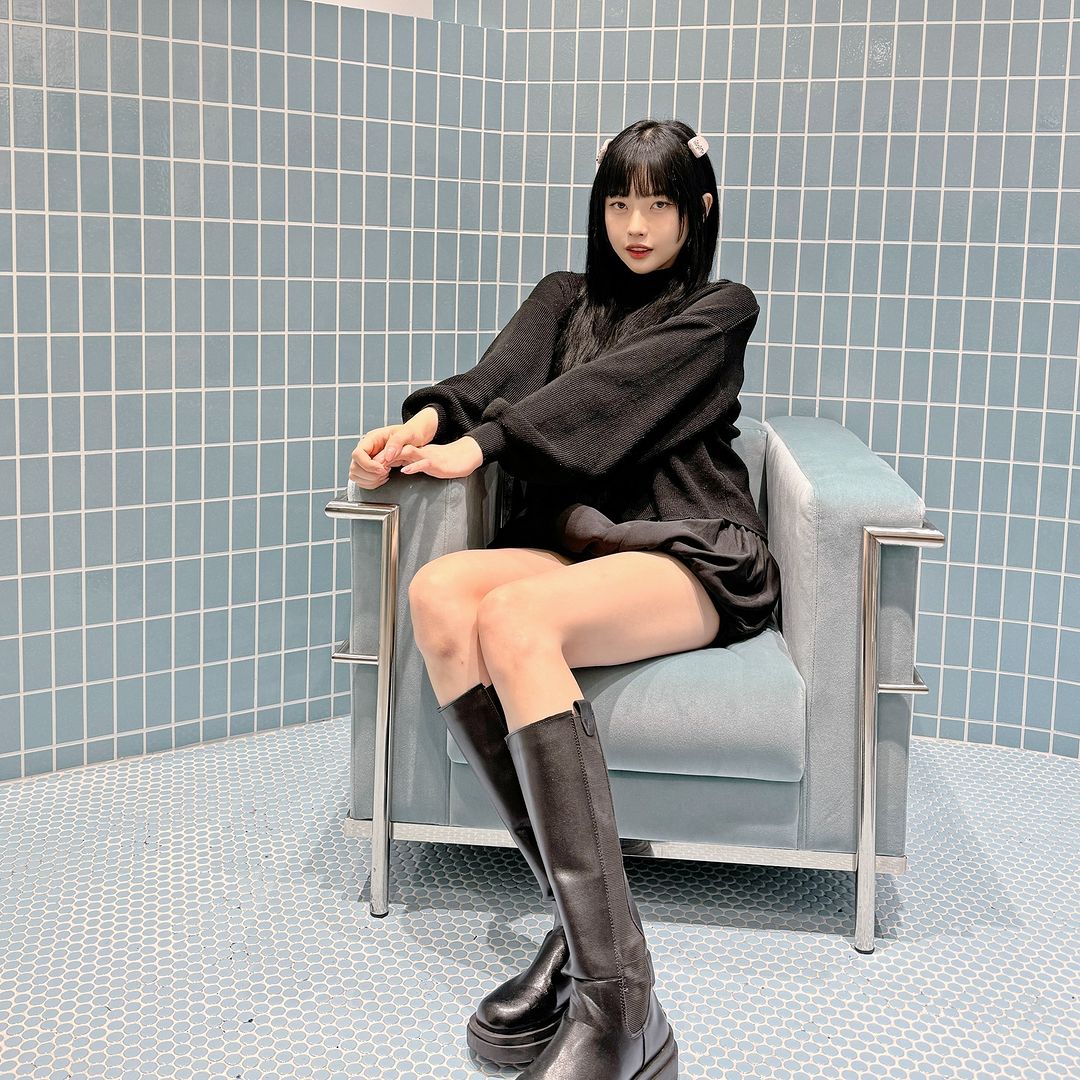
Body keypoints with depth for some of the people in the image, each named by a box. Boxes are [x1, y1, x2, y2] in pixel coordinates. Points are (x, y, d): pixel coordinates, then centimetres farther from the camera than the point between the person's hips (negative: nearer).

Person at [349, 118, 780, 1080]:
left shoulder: (720, 311, 11)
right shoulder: (564, 297, 24)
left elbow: (608, 389, -7)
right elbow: (500, 375, 3)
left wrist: (481, 444, -19)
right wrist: (427, 419, -18)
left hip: (692, 557, -4)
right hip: (578, 546, 5)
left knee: (514, 618, -35)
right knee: (439, 591, -29)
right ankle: (582, 915, -31)